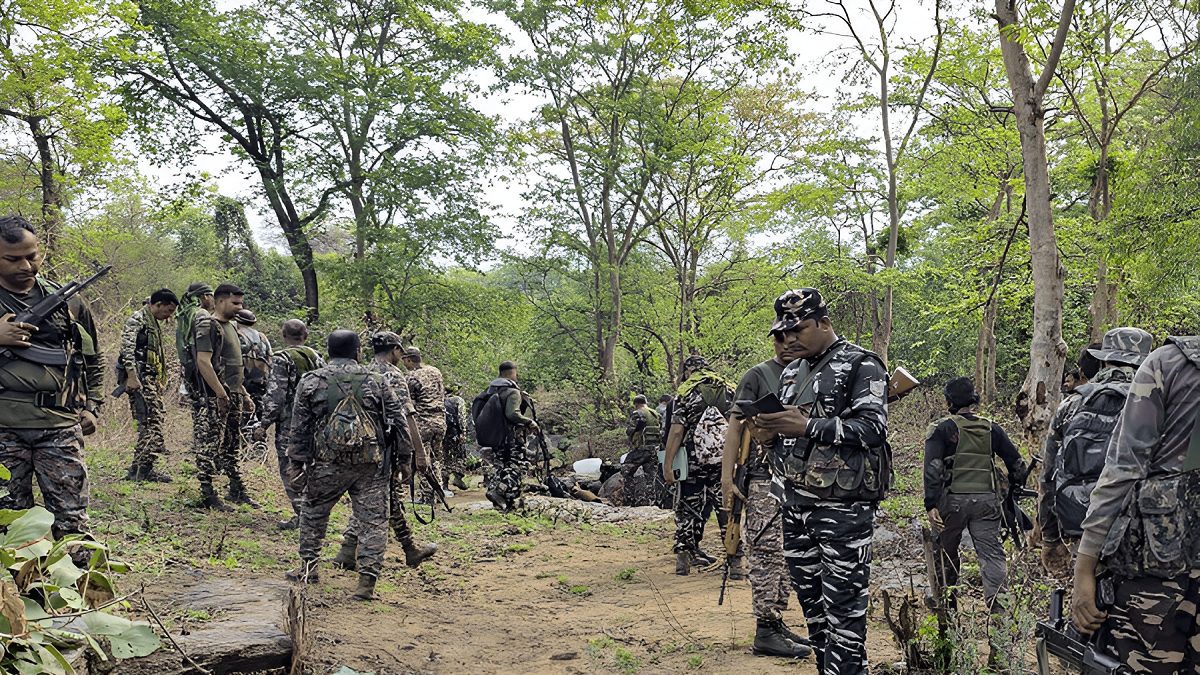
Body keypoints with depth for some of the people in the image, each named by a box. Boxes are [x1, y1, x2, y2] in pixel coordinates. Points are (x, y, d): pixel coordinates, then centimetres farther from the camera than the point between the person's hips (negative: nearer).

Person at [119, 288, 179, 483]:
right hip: (140, 379, -10)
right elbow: (127, 348, -18)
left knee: (154, 423, 9)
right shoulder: (137, 318, -7)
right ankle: (141, 470, -12)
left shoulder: (155, 323, 23)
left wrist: (161, 382, 25)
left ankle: (140, 469, 13)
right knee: (151, 424, -14)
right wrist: (132, 377, -26)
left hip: (152, 380, 10)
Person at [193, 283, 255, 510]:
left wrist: (243, 394, 21)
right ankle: (207, 495, -2)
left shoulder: (230, 326, 19)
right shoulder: (208, 325, -10)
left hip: (233, 395, 10)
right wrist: (220, 393, -23)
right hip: (217, 396, -10)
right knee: (212, 444, -7)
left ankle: (237, 491, 21)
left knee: (233, 446, 14)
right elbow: (203, 361, -20)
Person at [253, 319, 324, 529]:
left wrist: (263, 424, -10)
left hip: (289, 424, -6)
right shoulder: (317, 358, 9)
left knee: (289, 468, 0)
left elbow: (275, 396, -15)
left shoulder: (281, 359, -9)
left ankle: (301, 514, -2)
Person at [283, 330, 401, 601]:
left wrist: (296, 466, 7)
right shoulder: (376, 382, 4)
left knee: (313, 512, 22)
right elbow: (398, 423, 3)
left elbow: (300, 429, 2)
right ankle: (367, 580, -1)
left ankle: (308, 567, 32)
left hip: (327, 464, 1)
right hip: (371, 466, 0)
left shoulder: (311, 382, 3)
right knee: (373, 520, 4)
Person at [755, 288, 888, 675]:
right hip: (795, 505, 8)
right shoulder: (791, 373, 18)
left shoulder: (861, 366, -5)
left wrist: (808, 426, -21)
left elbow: (873, 428, -16)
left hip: (842, 510, -8)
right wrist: (769, 426, 5)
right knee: (811, 600, 14)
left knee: (843, 607, -6)